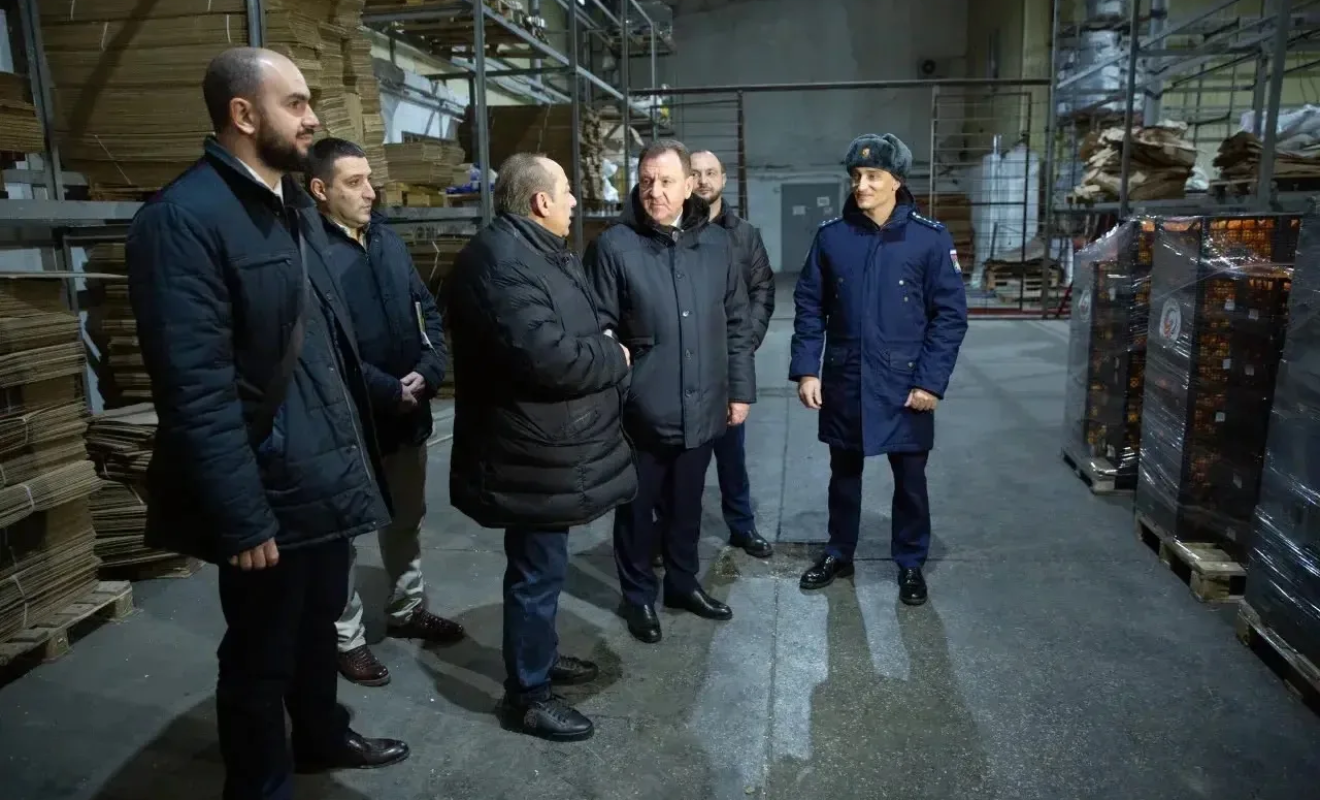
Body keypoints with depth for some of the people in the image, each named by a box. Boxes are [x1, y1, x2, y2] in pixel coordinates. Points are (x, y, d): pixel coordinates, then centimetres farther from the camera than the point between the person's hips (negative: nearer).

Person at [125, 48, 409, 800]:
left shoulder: (296, 205, 11)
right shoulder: (184, 219, -18)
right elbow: (197, 389, -22)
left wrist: (355, 445, 10)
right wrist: (242, 518, -20)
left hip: (329, 470, 8)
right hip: (272, 487, -8)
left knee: (320, 619, 24)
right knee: (261, 653, 12)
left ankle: (323, 735, 47)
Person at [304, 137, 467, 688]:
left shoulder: (387, 240, 7)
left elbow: (428, 312, 8)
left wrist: (428, 372, -8)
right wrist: (389, 391, -18)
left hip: (409, 410, 7)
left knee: (407, 518, 21)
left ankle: (407, 609, 41)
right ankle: (346, 637, 26)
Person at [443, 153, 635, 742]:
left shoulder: (541, 251, 13)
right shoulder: (502, 260, -23)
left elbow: (574, 331, 21)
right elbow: (545, 355, -31)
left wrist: (603, 349, 0)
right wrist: (614, 360, -15)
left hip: (550, 443, 11)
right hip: (534, 453, -11)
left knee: (543, 563, 23)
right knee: (537, 569, 2)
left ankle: (539, 656, 40)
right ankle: (526, 695, 19)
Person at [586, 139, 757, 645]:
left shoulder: (716, 243, 4)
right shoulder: (614, 246, -10)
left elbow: (737, 323, 9)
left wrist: (740, 389, 7)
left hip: (701, 409, 4)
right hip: (640, 411, -4)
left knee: (686, 505, 20)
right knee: (637, 508, 12)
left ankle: (683, 582, 40)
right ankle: (638, 595, 31)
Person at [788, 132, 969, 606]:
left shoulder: (930, 238, -7)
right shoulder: (831, 236, -1)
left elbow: (950, 314, -6)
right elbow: (809, 306, 3)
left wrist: (932, 380, -11)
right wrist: (806, 368, -5)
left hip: (904, 384, -2)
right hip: (843, 381, 2)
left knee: (909, 478, 11)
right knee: (844, 473, 17)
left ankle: (911, 564, 30)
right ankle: (839, 554, 35)